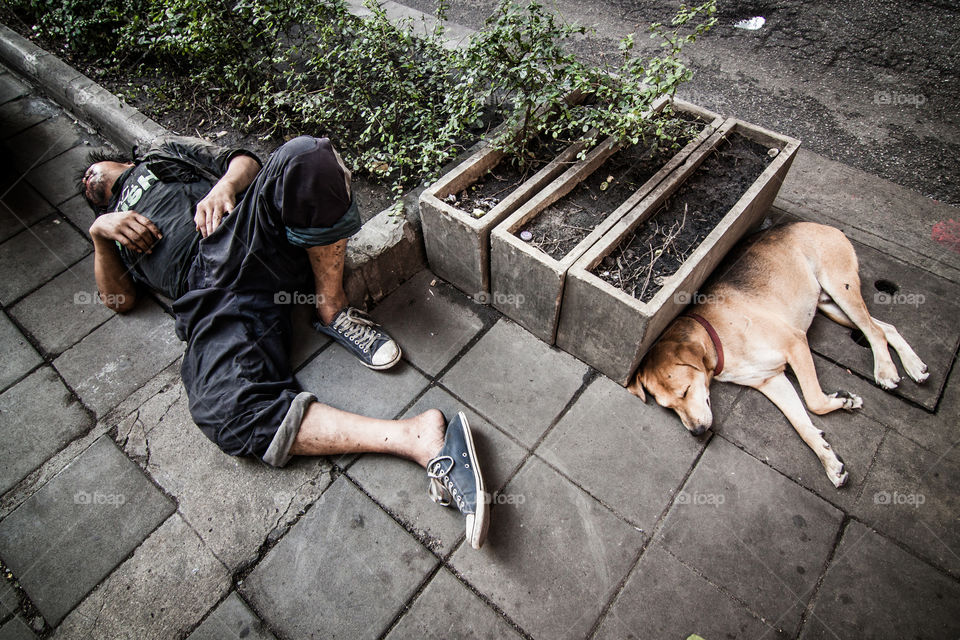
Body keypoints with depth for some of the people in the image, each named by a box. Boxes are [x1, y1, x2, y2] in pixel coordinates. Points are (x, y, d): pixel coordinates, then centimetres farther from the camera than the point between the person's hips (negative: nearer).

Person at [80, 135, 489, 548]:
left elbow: (245, 161, 24)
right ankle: (416, 437, -39)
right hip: (210, 294, 0)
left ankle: (332, 310, -18)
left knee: (307, 158, -32)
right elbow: (120, 298, 24)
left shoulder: (164, 154, 39)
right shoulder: (114, 230, 40)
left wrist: (224, 185, 3)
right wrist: (100, 232, 12)